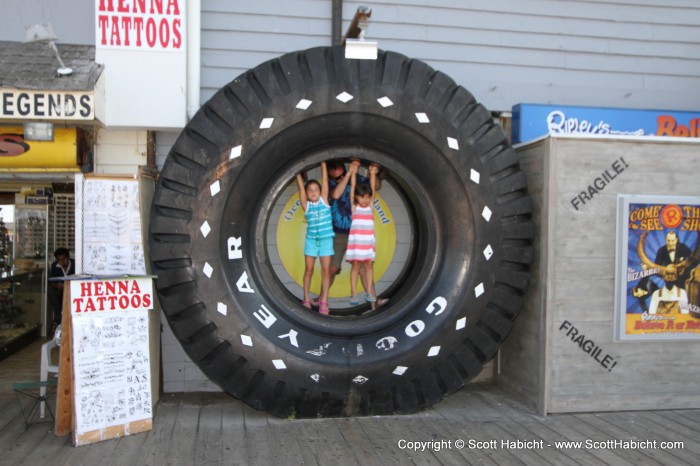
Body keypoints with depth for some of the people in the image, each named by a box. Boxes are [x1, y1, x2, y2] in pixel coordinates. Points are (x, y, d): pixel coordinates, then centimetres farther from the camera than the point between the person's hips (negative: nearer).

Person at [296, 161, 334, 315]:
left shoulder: (324, 200, -2)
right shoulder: (306, 205, -1)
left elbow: (324, 179, -5)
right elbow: (301, 185, -5)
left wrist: (323, 162, -6)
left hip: (326, 240, -1)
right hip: (311, 240, 1)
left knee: (326, 270, -1)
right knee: (309, 270, 6)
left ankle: (323, 302, 2)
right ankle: (306, 299, 15)